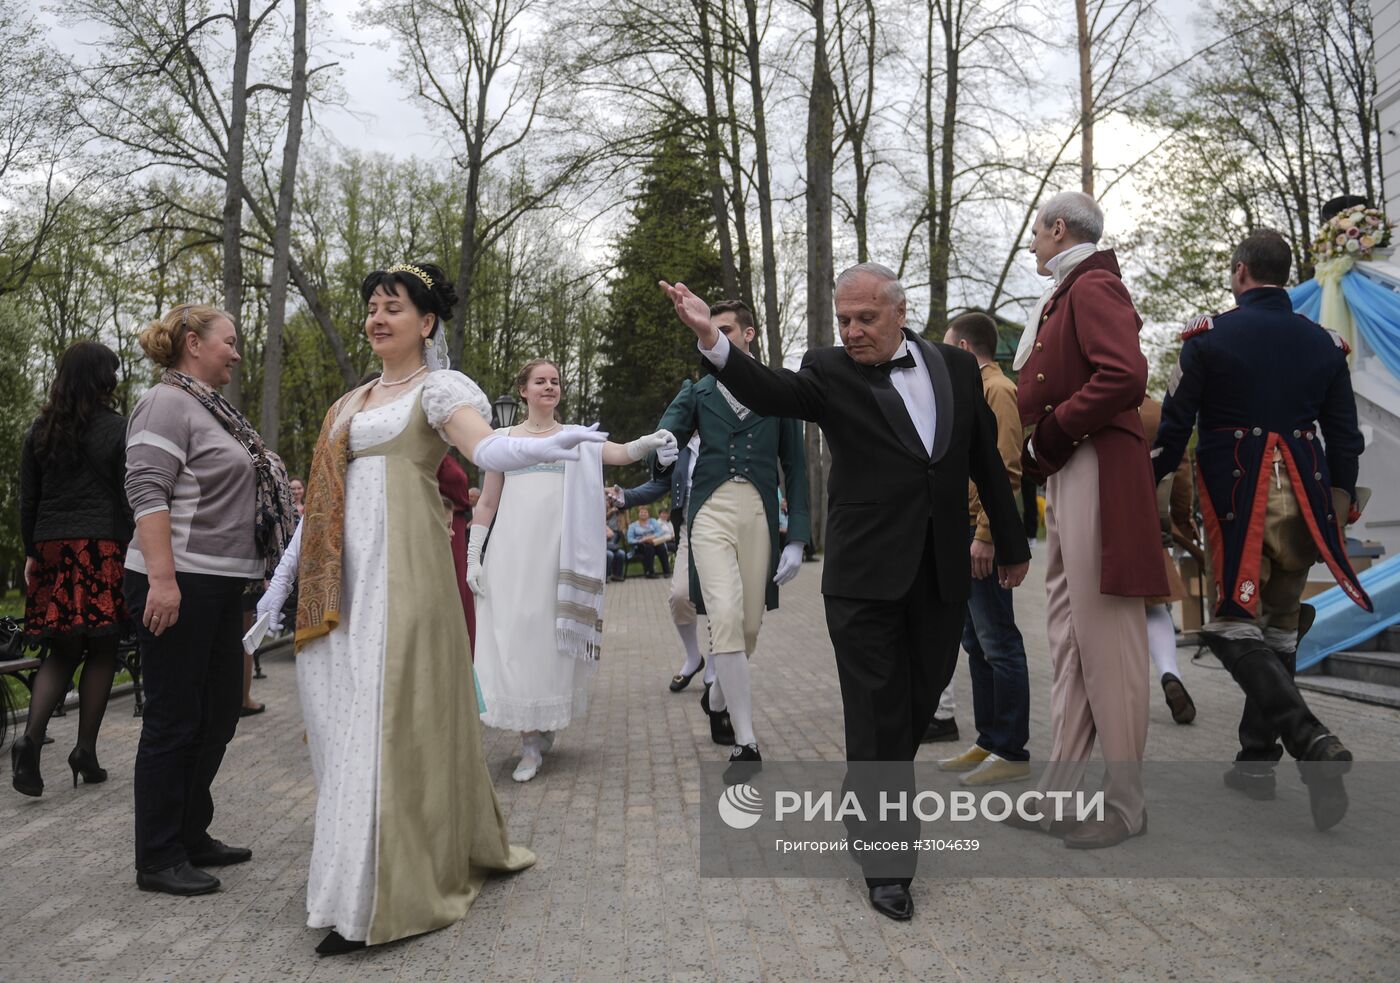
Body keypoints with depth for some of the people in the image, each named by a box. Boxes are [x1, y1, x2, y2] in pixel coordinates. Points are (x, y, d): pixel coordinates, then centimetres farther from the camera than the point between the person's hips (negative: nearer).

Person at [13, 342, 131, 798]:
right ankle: (85, 752, 8)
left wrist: (31, 553, 17)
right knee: (101, 653, 6)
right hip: (105, 550, -4)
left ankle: (31, 738, -8)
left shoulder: (40, 430, 8)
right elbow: (130, 497, -6)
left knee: (62, 652, 12)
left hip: (53, 550, 4)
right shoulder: (118, 429, -4)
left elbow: (27, 500, 10)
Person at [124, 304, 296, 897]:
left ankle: (191, 837, 27)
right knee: (173, 720, -1)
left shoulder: (210, 408, 18)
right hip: (178, 586, -9)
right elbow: (147, 492, -20)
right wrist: (162, 578, -26)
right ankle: (158, 860, 12)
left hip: (221, 587, 10)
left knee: (218, 714, 14)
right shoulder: (167, 403, -10)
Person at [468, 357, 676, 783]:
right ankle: (531, 740, 2)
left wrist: (648, 442, -31)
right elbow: (487, 503, 12)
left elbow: (618, 453, -10)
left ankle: (546, 726, 18)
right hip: (513, 551, 0)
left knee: (553, 633, 1)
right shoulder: (503, 438, 11)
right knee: (516, 633, -4)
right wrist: (473, 556, 5)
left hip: (558, 551, 0)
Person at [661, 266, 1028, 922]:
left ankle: (871, 802, 41)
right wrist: (712, 339, -40)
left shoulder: (956, 366, 7)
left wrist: (1012, 544, 19)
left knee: (922, 696, 16)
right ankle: (887, 859, 14)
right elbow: (769, 393, -23)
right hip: (867, 573, -4)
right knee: (878, 714, 1)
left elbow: (986, 460, 13)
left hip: (943, 571, 4)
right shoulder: (830, 372, -3)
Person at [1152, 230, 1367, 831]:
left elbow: (1173, 427, -6)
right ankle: (1256, 759, 21)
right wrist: (1338, 512, 16)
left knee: (1235, 624, 1)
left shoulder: (1208, 337, -4)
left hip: (1235, 496, -5)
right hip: (1303, 499, 5)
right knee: (1280, 625, 14)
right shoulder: (1324, 345, 10)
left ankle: (1309, 740, -21)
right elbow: (1345, 439, 10)